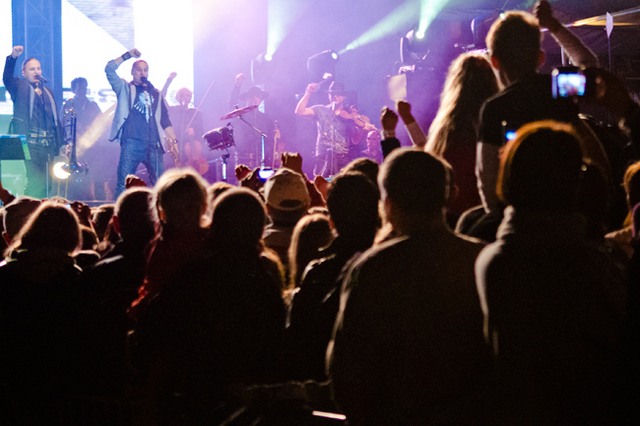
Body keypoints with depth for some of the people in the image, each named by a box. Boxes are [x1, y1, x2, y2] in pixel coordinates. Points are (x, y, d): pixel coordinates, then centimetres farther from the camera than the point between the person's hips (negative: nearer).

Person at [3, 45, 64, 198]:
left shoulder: (48, 92, 21)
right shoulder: (20, 87, 6)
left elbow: (56, 119, 21)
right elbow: (7, 77, -14)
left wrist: (61, 143, 15)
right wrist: (13, 57, -30)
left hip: (48, 145, 5)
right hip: (30, 144, -5)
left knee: (46, 182, 3)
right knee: (34, 183, -14)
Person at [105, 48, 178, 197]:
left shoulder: (155, 94, 20)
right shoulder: (125, 88, 12)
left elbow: (165, 120, 18)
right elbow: (109, 69, -2)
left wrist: (174, 140, 9)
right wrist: (127, 55, -6)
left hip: (153, 145, 3)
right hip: (131, 143, -3)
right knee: (124, 184, -7)